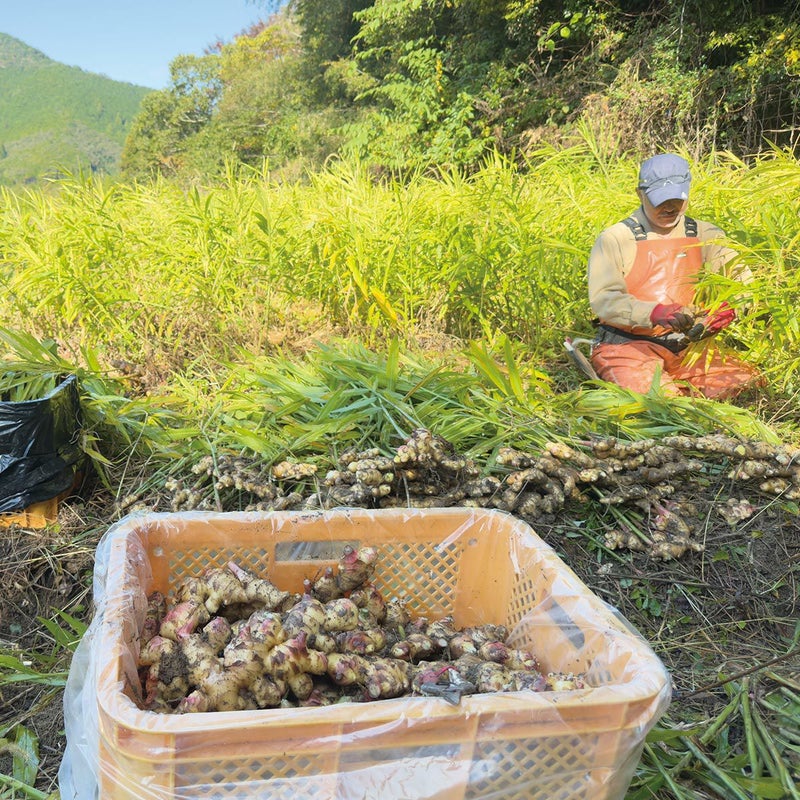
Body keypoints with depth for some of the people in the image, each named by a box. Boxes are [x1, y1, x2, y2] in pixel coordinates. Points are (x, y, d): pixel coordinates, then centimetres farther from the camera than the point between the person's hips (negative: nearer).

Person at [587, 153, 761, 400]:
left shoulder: (703, 236, 10)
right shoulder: (615, 239, -3)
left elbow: (741, 277, 3)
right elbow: (603, 299, -15)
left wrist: (731, 306, -21)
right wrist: (654, 313, -31)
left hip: (687, 346, 5)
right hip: (628, 345, -5)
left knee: (747, 382, -11)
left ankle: (670, 384, 8)